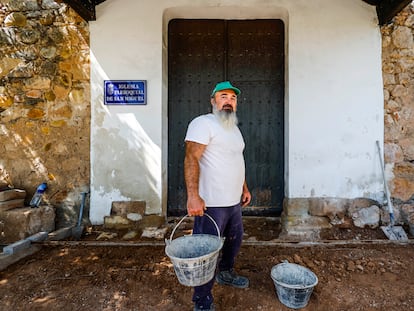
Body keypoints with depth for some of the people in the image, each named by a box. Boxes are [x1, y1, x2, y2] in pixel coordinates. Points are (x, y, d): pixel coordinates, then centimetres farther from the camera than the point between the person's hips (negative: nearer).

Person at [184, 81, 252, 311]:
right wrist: (193, 196, -29)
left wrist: (244, 188, 22)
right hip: (211, 203, -9)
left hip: (234, 201, 9)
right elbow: (191, 159, -22)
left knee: (235, 240, 25)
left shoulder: (234, 128, 17)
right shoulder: (203, 123, -12)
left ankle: (226, 273, 51)